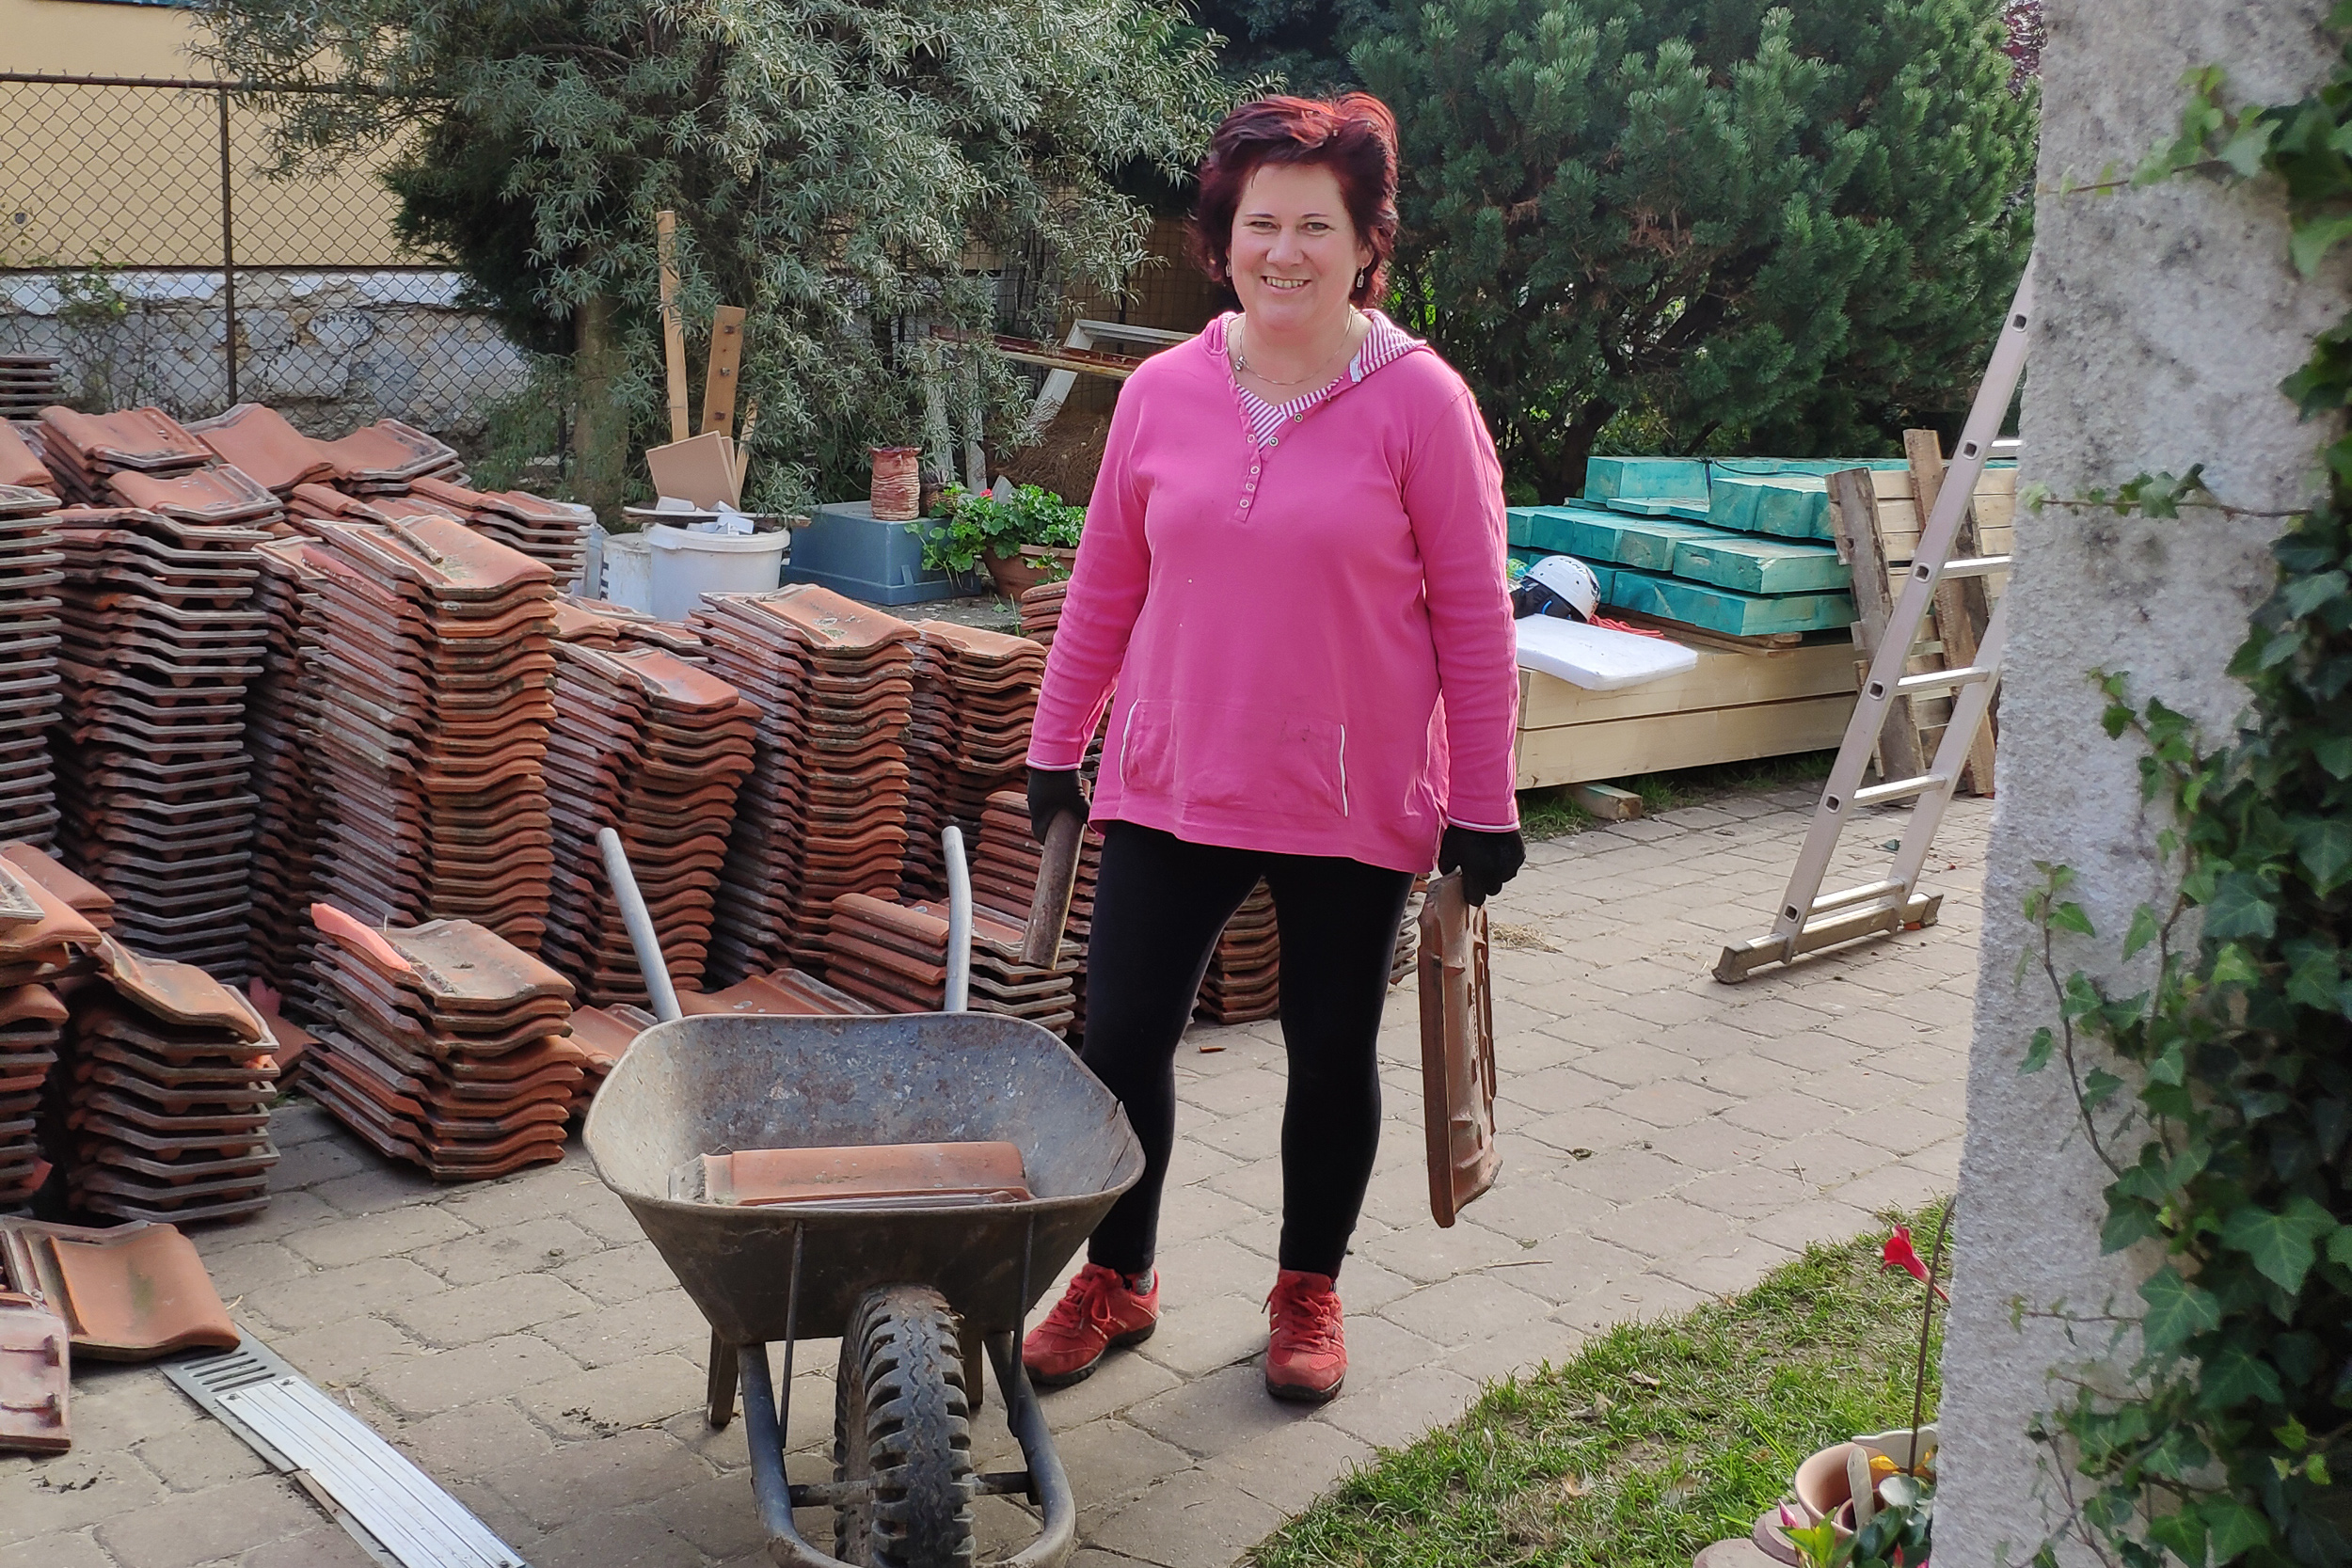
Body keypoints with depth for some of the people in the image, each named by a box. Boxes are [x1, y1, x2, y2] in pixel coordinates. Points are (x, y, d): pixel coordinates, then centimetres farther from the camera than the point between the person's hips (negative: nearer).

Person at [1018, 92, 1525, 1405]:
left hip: (1354, 803, -2)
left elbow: (1474, 615, -6)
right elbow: (1106, 584, 10)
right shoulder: (1163, 393, 0)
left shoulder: (1419, 401, -9)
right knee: (1122, 1037, 5)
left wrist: (1485, 805, -5)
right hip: (1169, 787, 3)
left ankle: (1310, 1292, 34)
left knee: (1332, 1053, 12)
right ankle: (1116, 1280, 28)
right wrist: (1057, 747, 12)